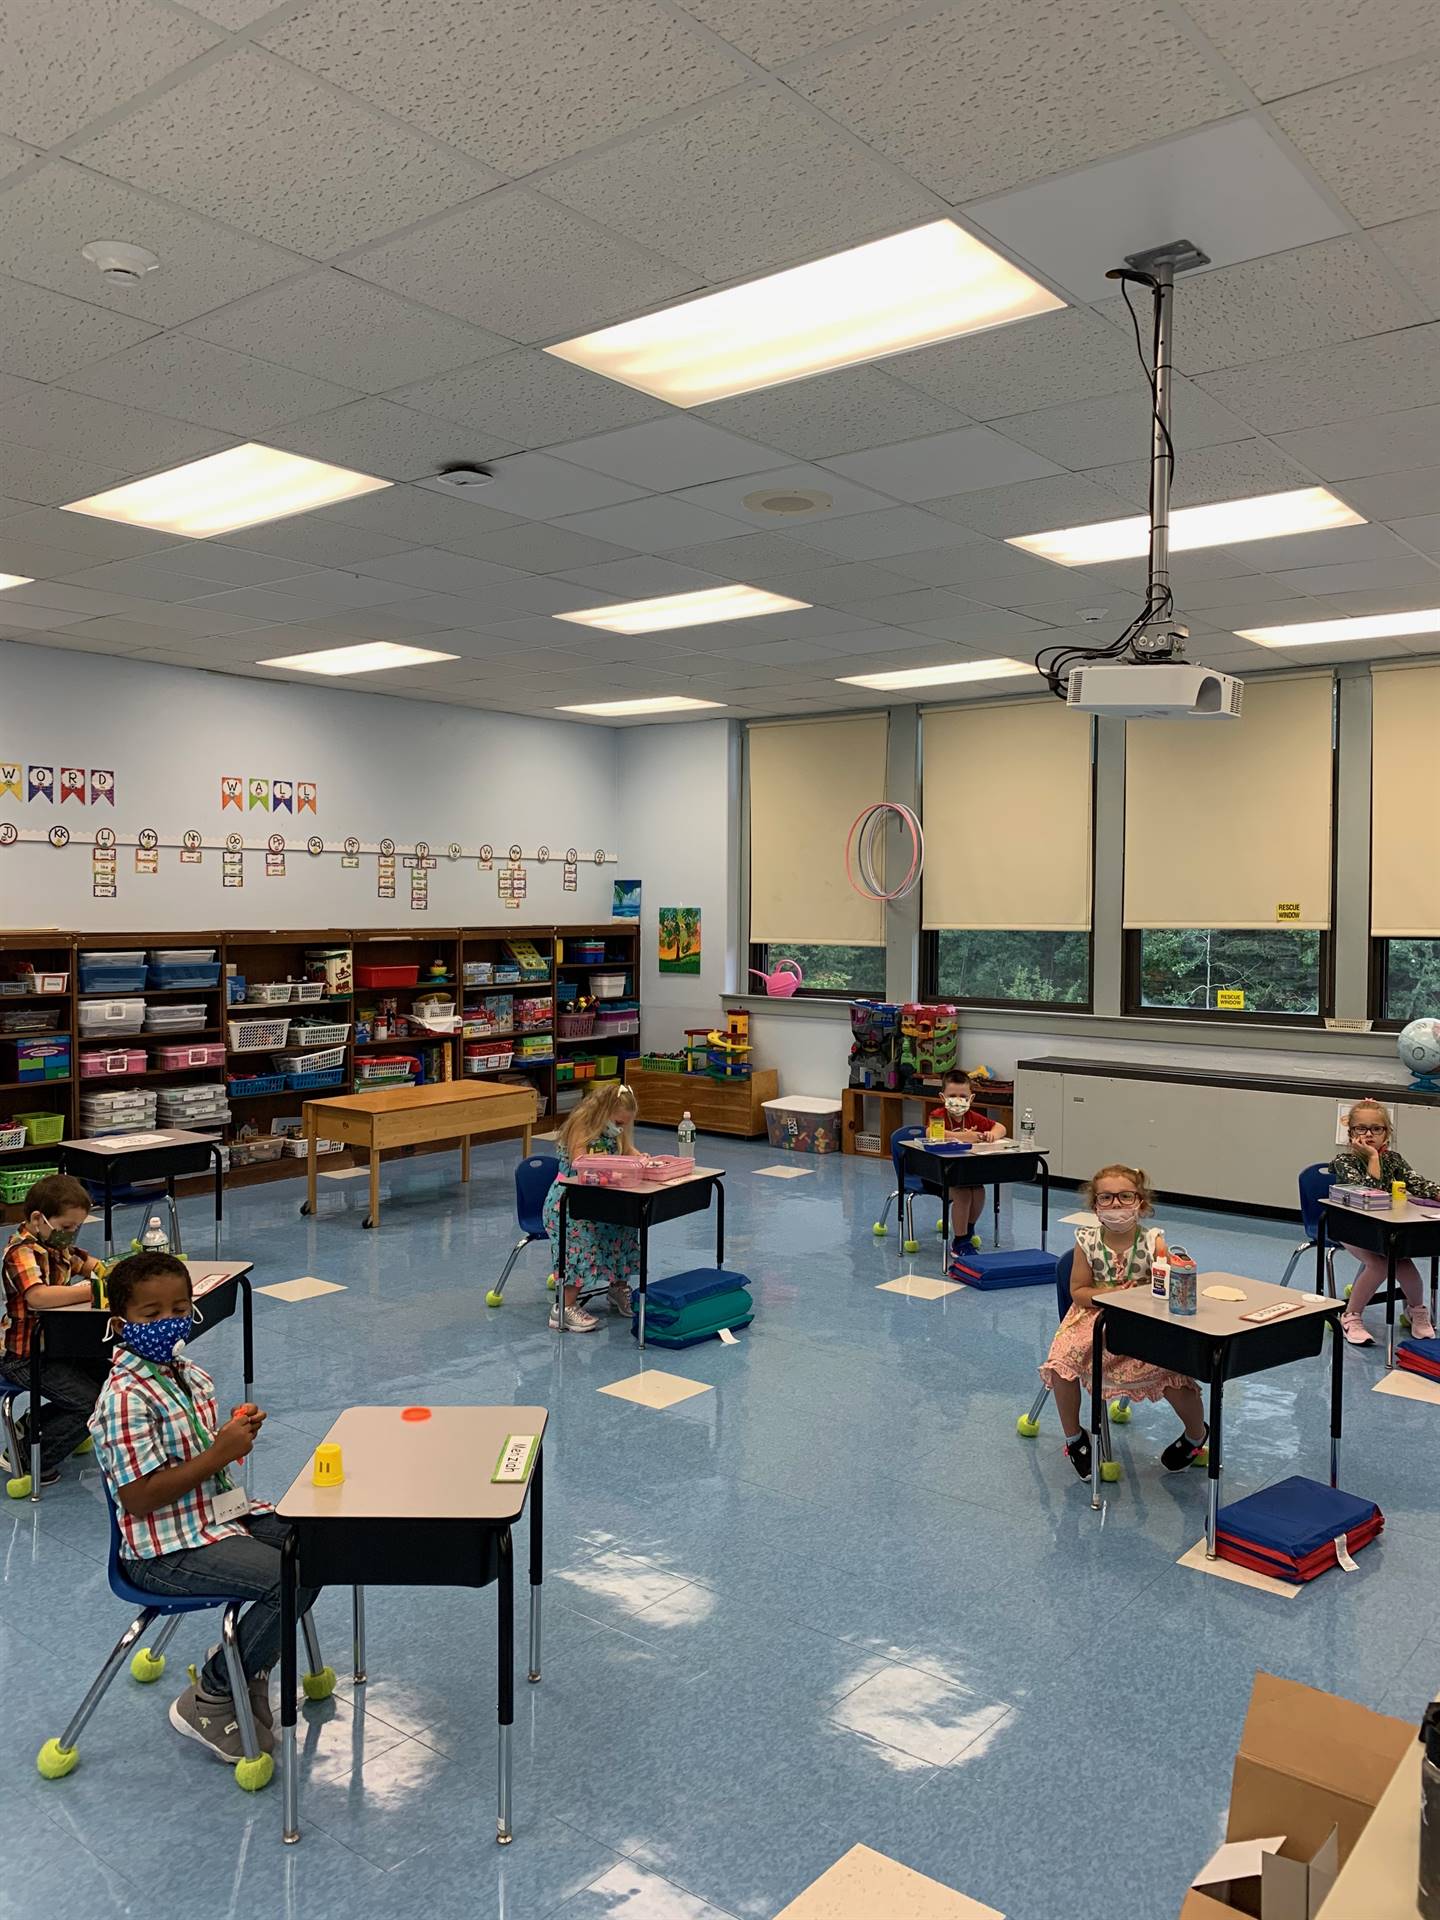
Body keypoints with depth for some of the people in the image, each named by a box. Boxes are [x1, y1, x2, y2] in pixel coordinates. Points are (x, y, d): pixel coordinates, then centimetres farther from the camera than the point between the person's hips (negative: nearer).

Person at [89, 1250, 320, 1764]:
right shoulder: (126, 1397, -20)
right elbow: (137, 1497, -24)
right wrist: (218, 1455, -25)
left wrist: (239, 1431, 0)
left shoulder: (191, 1375, 7)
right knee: (293, 1580, -23)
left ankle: (247, 1665, 18)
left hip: (219, 1519, 9)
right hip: (168, 1550, -9)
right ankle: (208, 1701, 0)